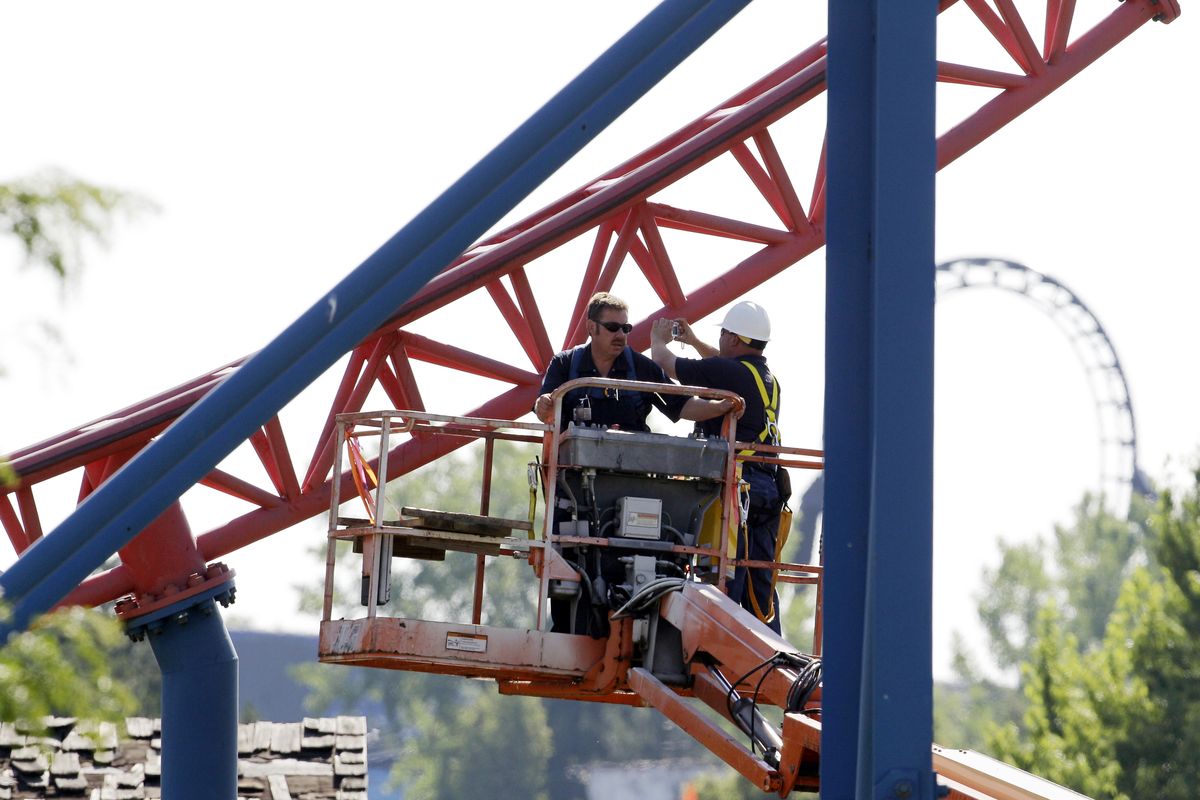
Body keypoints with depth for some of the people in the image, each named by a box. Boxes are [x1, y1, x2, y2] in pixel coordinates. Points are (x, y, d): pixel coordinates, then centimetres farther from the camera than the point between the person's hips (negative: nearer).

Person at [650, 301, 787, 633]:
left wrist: (658, 340, 29)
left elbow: (666, 363, 7)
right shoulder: (769, 379, 17)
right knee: (761, 584, 8)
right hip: (769, 487, 8)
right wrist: (695, 341, 50)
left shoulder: (722, 370, -7)